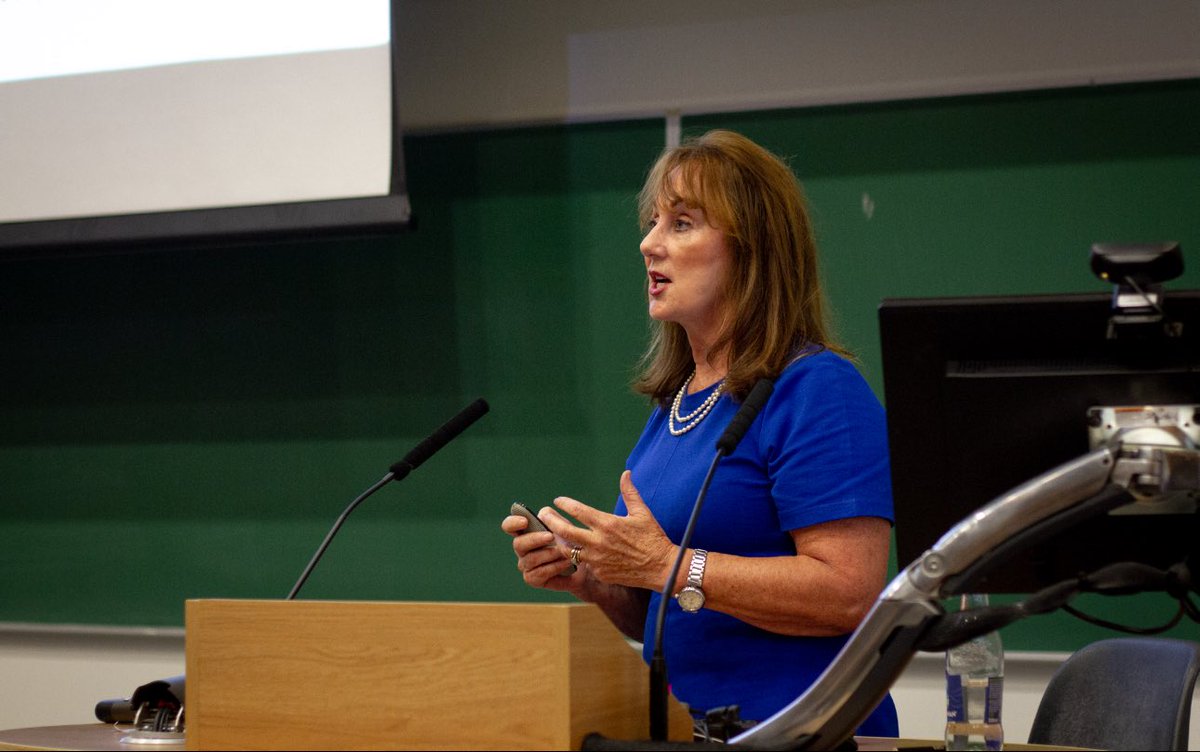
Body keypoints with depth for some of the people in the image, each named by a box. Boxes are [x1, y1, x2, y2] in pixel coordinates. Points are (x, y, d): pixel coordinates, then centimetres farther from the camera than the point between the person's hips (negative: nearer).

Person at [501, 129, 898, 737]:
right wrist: (588, 580, 6)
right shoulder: (673, 403, 18)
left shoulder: (818, 391, -8)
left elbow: (849, 592, -18)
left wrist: (667, 565, -16)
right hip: (685, 731, 7)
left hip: (793, 734, -7)